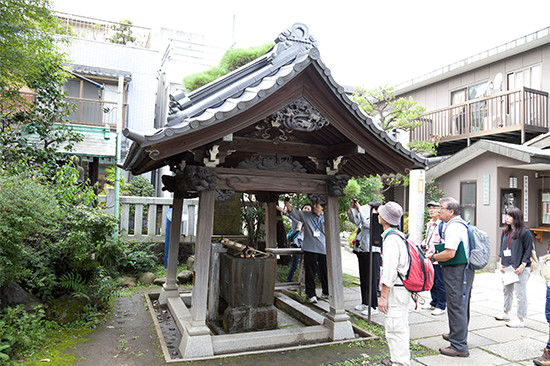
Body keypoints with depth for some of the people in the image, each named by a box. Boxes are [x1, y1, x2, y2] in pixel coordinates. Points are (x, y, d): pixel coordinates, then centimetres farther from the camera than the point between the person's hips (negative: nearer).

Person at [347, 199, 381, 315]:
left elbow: (367, 223, -26)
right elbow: (352, 218, 19)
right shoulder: (364, 219, 14)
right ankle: (365, 303, 27)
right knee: (363, 279, 16)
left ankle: (373, 307, 1)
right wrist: (351, 207, 4)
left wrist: (359, 209, -21)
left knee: (372, 280, -5)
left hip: (372, 253, -9)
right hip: (362, 252, 9)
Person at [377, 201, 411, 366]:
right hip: (402, 288, 11)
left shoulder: (390, 239, -20)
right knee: (401, 326, 19)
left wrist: (383, 296, -19)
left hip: (396, 289, -11)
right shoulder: (398, 236, 12)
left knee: (394, 328, -4)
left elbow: (390, 270, -23)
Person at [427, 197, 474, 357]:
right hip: (464, 270, 11)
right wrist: (437, 254, 15)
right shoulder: (460, 224, 14)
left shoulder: (453, 227, -20)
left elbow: (450, 253, -26)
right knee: (461, 305, 21)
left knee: (457, 306, -4)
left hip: (456, 272, -11)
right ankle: (457, 334, 38)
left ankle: (459, 346, 3)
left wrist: (433, 257, -10)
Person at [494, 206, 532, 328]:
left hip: (520, 268, -7)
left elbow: (528, 250, -10)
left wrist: (522, 266, -15)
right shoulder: (506, 232, 10)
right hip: (507, 267, 7)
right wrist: (501, 264, 10)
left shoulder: (525, 232, -10)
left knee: (520, 293, -1)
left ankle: (521, 319, 9)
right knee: (506, 290, 18)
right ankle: (506, 313, 34)